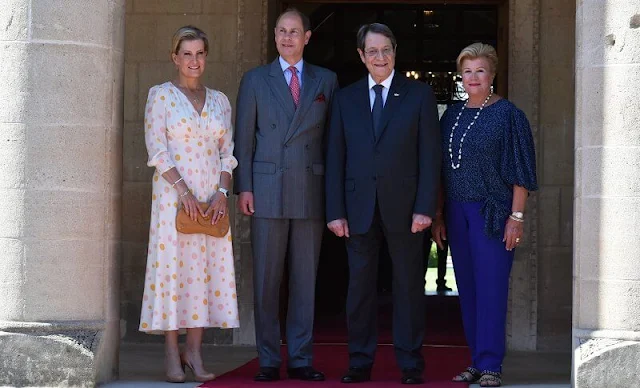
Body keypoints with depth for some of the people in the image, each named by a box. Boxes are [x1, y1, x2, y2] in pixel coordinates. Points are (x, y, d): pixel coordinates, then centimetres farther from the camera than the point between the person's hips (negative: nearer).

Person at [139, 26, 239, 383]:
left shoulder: (219, 101, 14)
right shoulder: (161, 95, 2)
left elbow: (228, 153, 12)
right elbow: (157, 150, -6)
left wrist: (223, 192, -4)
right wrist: (184, 190, -14)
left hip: (212, 198, 4)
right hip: (174, 194, -4)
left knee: (206, 268, 0)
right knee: (172, 265, -5)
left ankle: (195, 354, 5)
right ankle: (173, 356, -2)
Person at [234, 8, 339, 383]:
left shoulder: (327, 80, 10)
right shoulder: (255, 80, 9)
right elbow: (244, 139, 6)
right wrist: (244, 187, -3)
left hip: (312, 193, 1)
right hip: (268, 193, -1)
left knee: (306, 278, 4)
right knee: (266, 280, 1)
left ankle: (301, 359, 11)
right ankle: (269, 361, 7)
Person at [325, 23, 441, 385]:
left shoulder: (419, 94, 3)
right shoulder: (346, 98, 10)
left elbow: (430, 155, -1)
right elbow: (336, 158, 6)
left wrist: (425, 207, -10)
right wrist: (335, 211, -1)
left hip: (404, 206, -2)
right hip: (359, 207, 2)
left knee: (409, 284, 4)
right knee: (360, 285, 5)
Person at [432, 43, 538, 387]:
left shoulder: (507, 114, -3)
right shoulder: (452, 115, 13)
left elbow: (520, 170, -7)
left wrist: (516, 217, -13)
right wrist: (438, 215, 11)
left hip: (493, 212, -5)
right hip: (457, 213, 6)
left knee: (490, 287, -7)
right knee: (467, 288, 7)